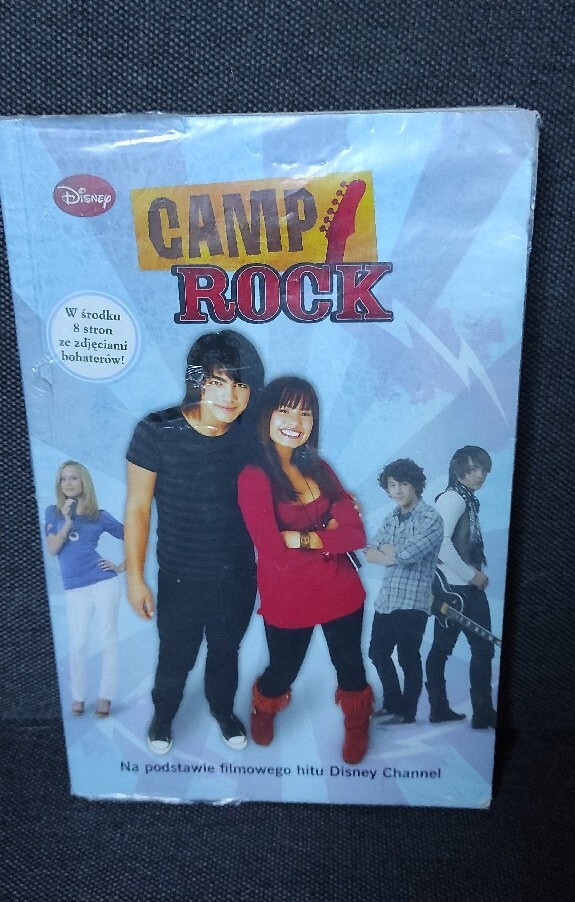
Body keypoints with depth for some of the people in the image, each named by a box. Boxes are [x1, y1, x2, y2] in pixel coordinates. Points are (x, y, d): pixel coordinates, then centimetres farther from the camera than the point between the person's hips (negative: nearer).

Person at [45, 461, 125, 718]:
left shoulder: (99, 516, 1)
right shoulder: (53, 512, 6)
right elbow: (51, 549, -6)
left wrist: (122, 566, 0)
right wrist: (67, 522, -17)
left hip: (104, 583, -1)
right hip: (75, 590, 1)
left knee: (108, 641, 4)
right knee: (78, 645, 4)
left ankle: (105, 696, 15)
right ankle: (78, 697, 19)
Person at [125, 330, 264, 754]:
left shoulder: (250, 436, -13)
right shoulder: (156, 433, -21)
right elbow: (138, 507, -13)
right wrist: (135, 578, -8)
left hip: (238, 576, 2)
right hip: (181, 578, -2)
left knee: (227, 651, 25)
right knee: (176, 658, 20)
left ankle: (223, 708, 56)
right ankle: (164, 714, 53)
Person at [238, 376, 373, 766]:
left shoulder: (318, 467, 1)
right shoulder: (255, 477, -17)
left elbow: (356, 533, -8)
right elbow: (274, 554, -23)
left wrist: (304, 537, -19)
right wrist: (330, 530, -15)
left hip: (341, 591, 4)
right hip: (287, 599, -4)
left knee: (350, 664, 19)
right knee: (283, 671, 19)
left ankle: (357, 727, 50)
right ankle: (263, 710, 55)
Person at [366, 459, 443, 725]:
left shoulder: (430, 519, -12)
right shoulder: (391, 519, 11)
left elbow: (406, 555, -24)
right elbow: (369, 553, 6)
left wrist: (385, 549, -4)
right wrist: (392, 556, -12)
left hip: (411, 603, -8)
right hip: (385, 601, 8)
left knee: (408, 660, 4)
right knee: (378, 653, 18)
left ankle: (406, 713, 21)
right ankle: (392, 704, 36)